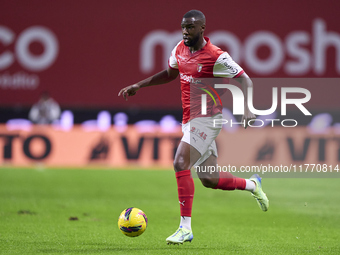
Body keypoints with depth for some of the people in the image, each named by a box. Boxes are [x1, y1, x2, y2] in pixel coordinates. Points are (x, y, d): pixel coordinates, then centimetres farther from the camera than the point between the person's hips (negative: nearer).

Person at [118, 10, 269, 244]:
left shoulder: (216, 57, -16)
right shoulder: (180, 49, 7)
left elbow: (244, 79, -12)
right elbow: (170, 74, 25)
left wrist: (247, 109, -27)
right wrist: (138, 86, 21)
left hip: (207, 119, -8)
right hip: (190, 119, 8)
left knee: (181, 163, -22)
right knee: (209, 179, 11)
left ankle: (185, 228, -19)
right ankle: (252, 185, 37)